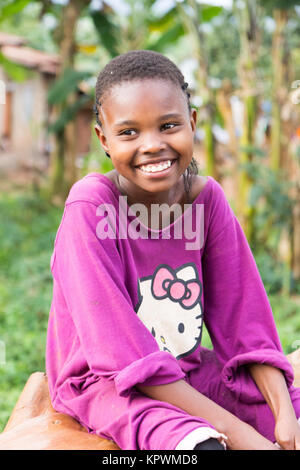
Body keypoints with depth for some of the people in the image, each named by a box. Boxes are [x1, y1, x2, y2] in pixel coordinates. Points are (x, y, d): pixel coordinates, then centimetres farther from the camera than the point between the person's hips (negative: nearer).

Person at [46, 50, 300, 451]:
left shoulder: (207, 197, -6)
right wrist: (234, 430, -25)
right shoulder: (90, 206, -21)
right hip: (106, 382, -5)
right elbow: (121, 349, -23)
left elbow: (243, 317, -3)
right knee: (207, 445, -34)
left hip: (188, 369, 6)